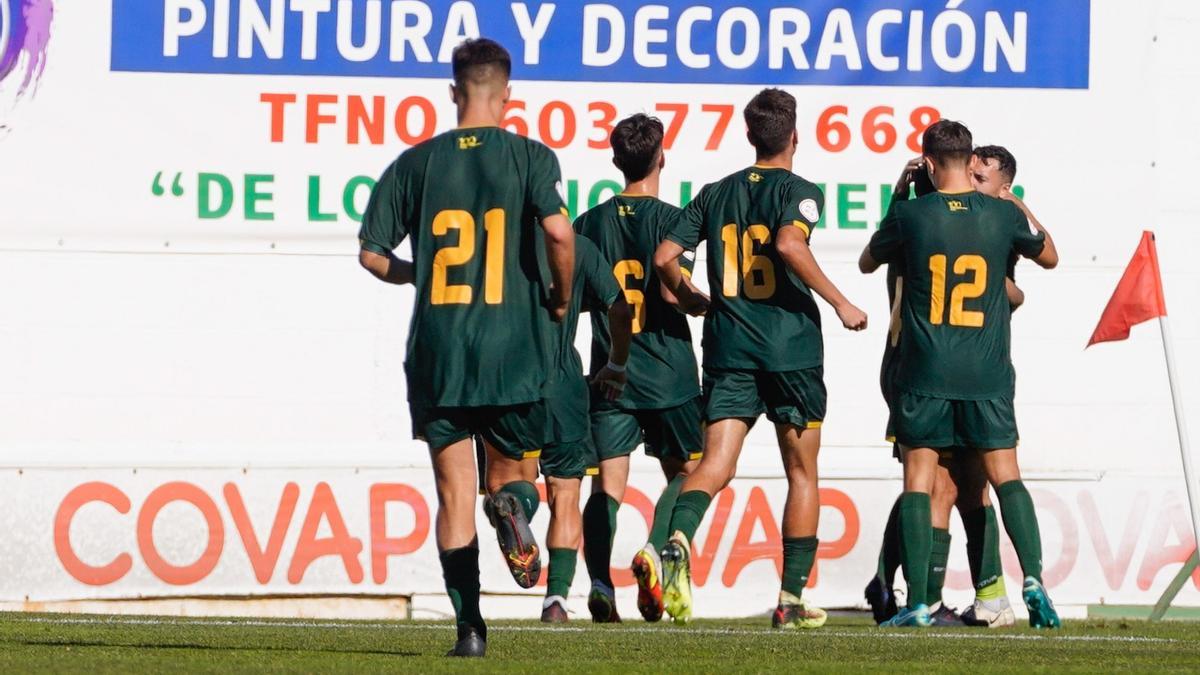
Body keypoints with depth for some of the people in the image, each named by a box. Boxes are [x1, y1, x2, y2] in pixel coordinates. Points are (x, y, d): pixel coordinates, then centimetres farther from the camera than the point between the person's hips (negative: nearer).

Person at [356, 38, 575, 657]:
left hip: (436, 353, 1)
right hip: (514, 353, -1)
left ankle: (469, 626, -5)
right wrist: (560, 299, 0)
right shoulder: (530, 157, -3)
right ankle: (513, 502, -21)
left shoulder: (416, 162, 4)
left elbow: (371, 253, 4)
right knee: (512, 469, 16)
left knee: (454, 494, 5)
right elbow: (559, 232, -18)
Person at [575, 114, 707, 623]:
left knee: (607, 481, 0)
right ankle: (654, 549, -11)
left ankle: (600, 583, -17)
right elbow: (671, 290, -16)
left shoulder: (591, 222, 6)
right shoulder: (669, 218, -7)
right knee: (683, 470, 13)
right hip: (666, 371, -3)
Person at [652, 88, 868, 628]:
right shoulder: (799, 191, -2)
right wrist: (840, 303, -17)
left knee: (716, 464, -5)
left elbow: (665, 256, 8)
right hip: (791, 345, -3)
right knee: (802, 473, 10)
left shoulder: (716, 193, 12)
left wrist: (690, 299, 27)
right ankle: (792, 598, 8)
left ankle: (678, 541, -36)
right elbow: (790, 243, -22)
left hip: (728, 345, 3)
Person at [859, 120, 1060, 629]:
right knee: (1006, 477, 6)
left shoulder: (910, 214, -5)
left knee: (918, 481, 3)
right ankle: (1033, 577, -12)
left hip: (924, 376, -1)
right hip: (988, 375, 1)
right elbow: (1049, 257, 19)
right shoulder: (1002, 214, -1)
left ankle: (918, 601, -4)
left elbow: (867, 262, 16)